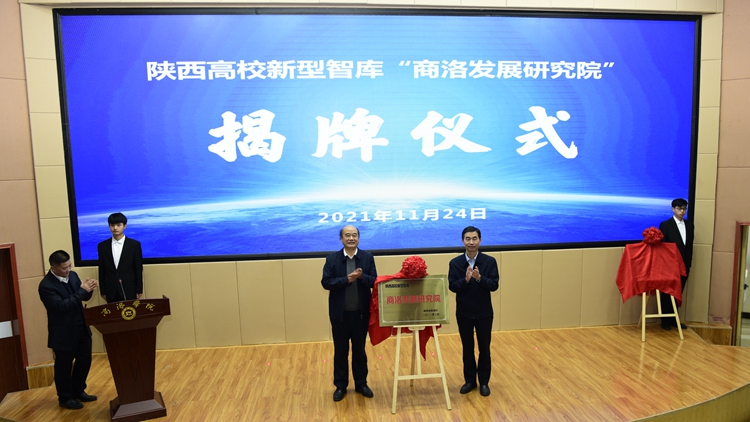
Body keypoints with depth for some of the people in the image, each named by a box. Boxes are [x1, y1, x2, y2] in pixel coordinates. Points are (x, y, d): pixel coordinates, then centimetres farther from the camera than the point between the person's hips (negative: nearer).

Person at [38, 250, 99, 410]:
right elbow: (60, 306, -27)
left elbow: (84, 298, 7)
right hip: (63, 334, -7)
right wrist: (82, 290, -29)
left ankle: (78, 391, 36)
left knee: (84, 361, 17)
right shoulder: (46, 285, -20)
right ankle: (65, 398, 28)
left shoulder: (73, 275, 1)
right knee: (64, 367, 11)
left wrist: (88, 290, -15)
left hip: (81, 328, 7)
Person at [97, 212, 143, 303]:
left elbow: (138, 269, -1)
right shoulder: (102, 246, 4)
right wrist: (103, 291, 5)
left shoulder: (134, 244, -2)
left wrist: (139, 290, -2)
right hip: (111, 291, 2)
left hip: (129, 290, -2)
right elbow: (101, 270, 7)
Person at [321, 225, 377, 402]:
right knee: (340, 351, 10)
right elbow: (326, 282, -10)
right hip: (340, 313, -1)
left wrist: (361, 276, -23)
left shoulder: (367, 257, -1)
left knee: (359, 349, 14)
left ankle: (361, 384, 29)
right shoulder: (332, 259, -4)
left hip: (361, 312, 1)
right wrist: (346, 279, -21)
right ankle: (340, 386, 24)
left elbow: (374, 281, -4)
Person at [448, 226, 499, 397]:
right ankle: (470, 380, 27)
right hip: (463, 313, 1)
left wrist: (479, 278, -30)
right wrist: (465, 279, -28)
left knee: (484, 348, 10)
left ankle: (484, 382, 25)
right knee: (467, 348, 12)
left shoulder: (490, 261, -7)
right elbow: (452, 286, -10)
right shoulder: (455, 263, -5)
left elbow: (494, 285, -13)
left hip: (484, 312, -1)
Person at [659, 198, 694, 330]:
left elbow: (690, 245, 11)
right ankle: (665, 320, 14)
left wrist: (689, 264, 9)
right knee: (667, 293, 5)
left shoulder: (689, 225, 9)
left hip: (684, 265, 5)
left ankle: (673, 319, 21)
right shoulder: (665, 225, -8)